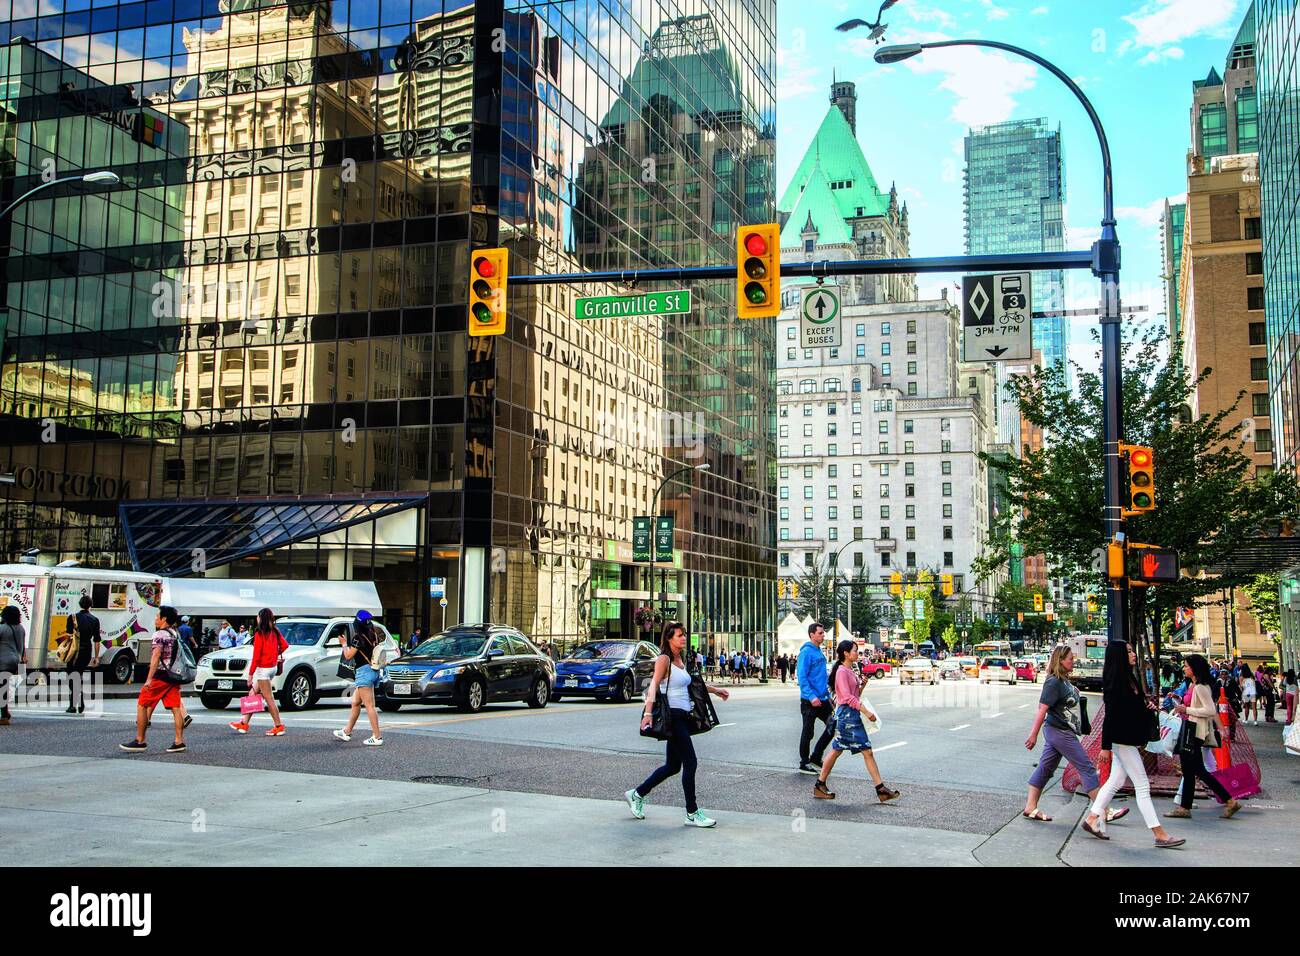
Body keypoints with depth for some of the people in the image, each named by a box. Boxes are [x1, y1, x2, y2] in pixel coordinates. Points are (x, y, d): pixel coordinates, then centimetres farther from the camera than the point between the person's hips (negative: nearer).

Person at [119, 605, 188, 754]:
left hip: (160, 676, -8)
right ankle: (179, 742, 0)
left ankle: (140, 741, 5)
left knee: (142, 705, 3)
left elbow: (156, 656, -21)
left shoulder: (160, 634, -10)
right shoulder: (176, 634, 15)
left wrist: (149, 679, -26)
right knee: (175, 708, 4)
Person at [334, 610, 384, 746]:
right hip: (374, 671, 9)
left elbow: (348, 656, -10)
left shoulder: (358, 638, -14)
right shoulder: (374, 636, 9)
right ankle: (347, 732, 31)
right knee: (355, 703, 20)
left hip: (364, 671, -9)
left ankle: (377, 737, -12)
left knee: (369, 706, -9)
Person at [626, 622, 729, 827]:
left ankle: (636, 795, 26)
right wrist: (648, 712, -33)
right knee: (690, 762, -8)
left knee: (673, 766, 13)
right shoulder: (664, 659, -10)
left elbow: (693, 682, 32)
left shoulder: (681, 659, 15)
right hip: (672, 716, -9)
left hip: (682, 717, 9)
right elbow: (654, 686, -22)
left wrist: (715, 690, 38)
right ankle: (692, 813, -1)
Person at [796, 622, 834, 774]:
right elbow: (801, 677, -19)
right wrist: (811, 696, -25)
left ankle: (815, 758, 17)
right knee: (808, 732, 2)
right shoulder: (806, 652, -14)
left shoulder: (819, 652, 13)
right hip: (810, 700, -9)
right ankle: (804, 763, 15)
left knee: (833, 726, 7)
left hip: (822, 699, 9)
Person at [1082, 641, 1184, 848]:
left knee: (1116, 781, 16)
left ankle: (1092, 819, 23)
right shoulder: (1115, 681, -18)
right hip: (1122, 740, -10)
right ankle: (1159, 835, -1)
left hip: (1128, 739, 10)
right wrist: (1105, 746, -21)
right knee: (1142, 786, -5)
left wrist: (1148, 706, 1)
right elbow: (1110, 715, -20)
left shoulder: (1128, 679, 11)